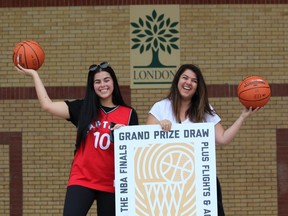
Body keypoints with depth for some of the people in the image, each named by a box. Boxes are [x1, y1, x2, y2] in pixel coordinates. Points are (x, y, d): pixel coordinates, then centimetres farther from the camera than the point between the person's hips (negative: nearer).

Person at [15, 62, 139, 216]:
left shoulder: (128, 114, 4)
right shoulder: (83, 108, 5)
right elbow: (47, 105, 0)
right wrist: (34, 74, 6)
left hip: (111, 184, 1)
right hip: (81, 180, -1)